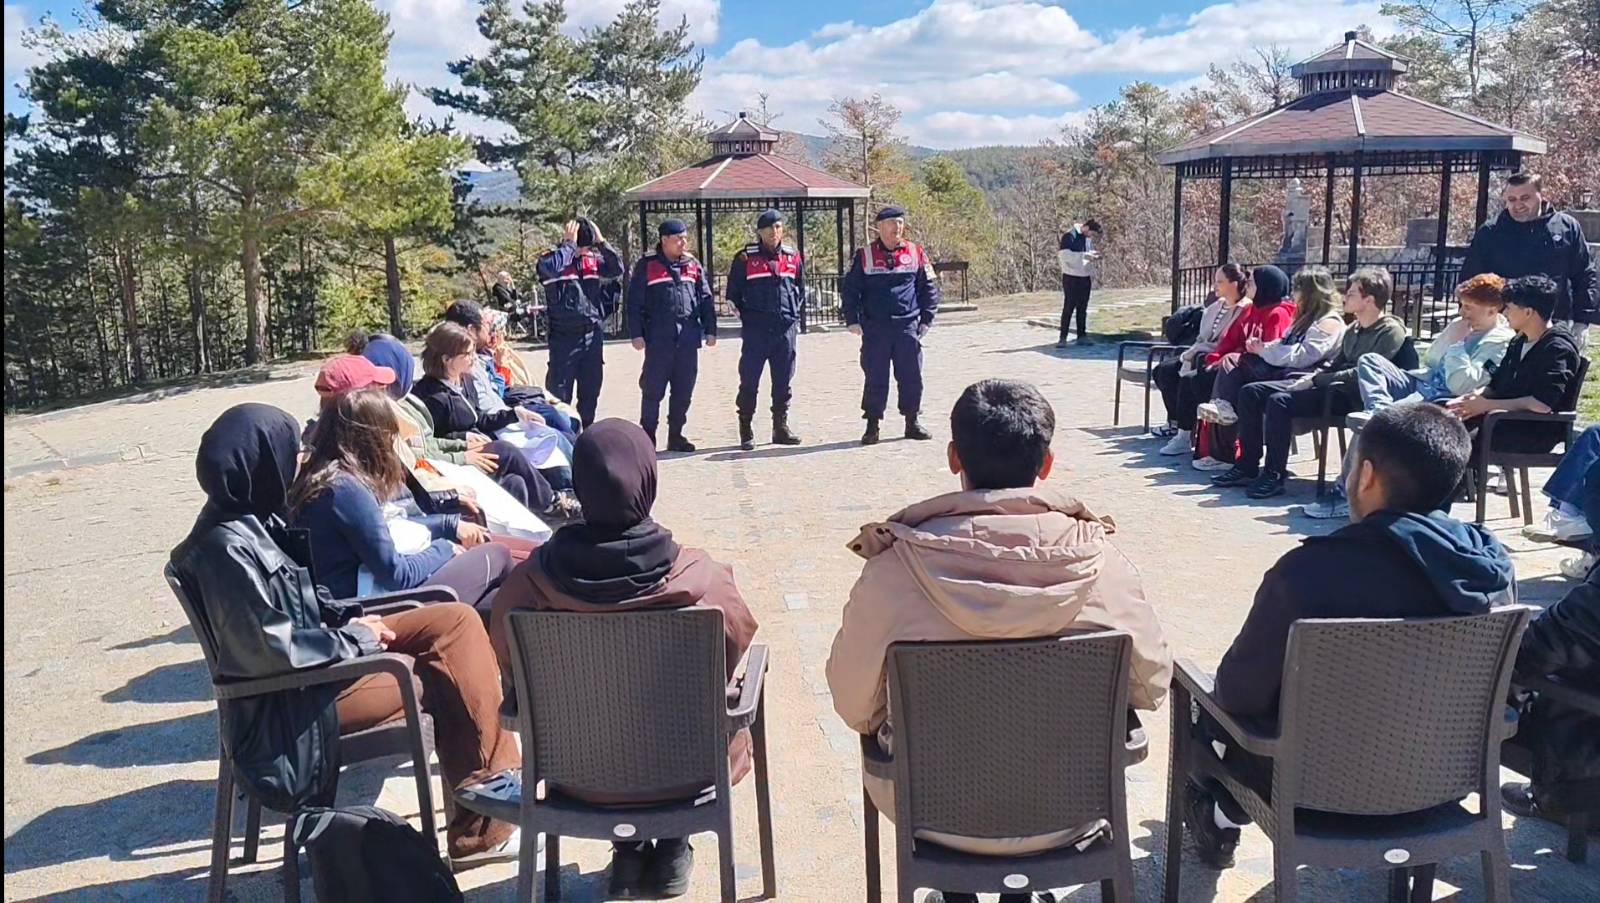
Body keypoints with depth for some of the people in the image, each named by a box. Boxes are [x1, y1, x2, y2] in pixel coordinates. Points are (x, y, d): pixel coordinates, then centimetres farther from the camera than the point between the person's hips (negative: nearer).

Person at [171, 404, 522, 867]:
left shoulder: (250, 517, 4)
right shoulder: (227, 547, -25)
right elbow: (274, 649, -26)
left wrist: (349, 618, 2)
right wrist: (356, 638, -14)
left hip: (317, 653, 9)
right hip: (293, 696, -9)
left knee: (456, 619, 1)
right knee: (446, 678, -9)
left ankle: (501, 773, 2)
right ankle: (482, 830, 7)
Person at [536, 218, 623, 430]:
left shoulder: (594, 259, 9)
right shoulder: (553, 258, -5)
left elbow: (617, 269, -3)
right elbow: (551, 268, -27)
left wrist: (601, 241, -7)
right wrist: (569, 243, -17)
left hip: (593, 335, 5)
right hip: (564, 336, -5)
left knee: (590, 392, 13)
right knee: (560, 391, -3)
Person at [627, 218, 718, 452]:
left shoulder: (693, 265, 12)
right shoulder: (647, 266, 1)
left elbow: (705, 299, 13)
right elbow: (634, 303, 0)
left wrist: (710, 330, 8)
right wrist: (636, 334, -6)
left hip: (688, 338, 4)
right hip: (658, 339, -4)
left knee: (684, 391, 7)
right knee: (653, 390, -1)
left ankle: (675, 435, 18)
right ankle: (648, 436, 8)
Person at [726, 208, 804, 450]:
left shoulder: (793, 256, 9)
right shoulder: (746, 257, -1)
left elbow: (801, 289, 20)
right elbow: (733, 292, 4)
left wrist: (795, 316, 11)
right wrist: (746, 317, 0)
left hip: (786, 329, 3)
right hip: (755, 331, -3)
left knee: (783, 382, 9)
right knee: (749, 381, -2)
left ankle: (781, 428, 19)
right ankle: (746, 431, 6)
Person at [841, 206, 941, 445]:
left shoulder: (916, 254, 6)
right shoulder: (864, 256, 3)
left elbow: (929, 288, 10)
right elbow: (849, 289, 6)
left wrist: (926, 319, 4)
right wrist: (852, 320, 0)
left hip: (908, 326, 1)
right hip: (874, 328, -1)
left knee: (911, 376, 5)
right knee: (875, 378, 2)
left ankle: (912, 422, 17)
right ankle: (872, 426, 10)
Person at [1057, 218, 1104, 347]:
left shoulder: (1088, 238, 11)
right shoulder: (1069, 236, -11)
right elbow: (1065, 255, -22)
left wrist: (1094, 257, -2)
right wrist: (1085, 255, -26)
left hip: (1085, 277, 7)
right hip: (1071, 277, -7)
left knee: (1082, 308, 9)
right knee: (1068, 307, -6)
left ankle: (1082, 336, 15)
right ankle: (1063, 338, -2)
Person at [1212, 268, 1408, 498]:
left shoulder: (1391, 331, -9)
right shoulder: (1353, 330, 19)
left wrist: (1317, 380, -17)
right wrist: (1311, 377, 4)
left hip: (1351, 395, -10)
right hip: (1328, 386, 10)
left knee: (1279, 401, -31)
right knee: (1251, 392, 0)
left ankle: (1275, 475, -22)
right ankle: (1247, 467, 0)